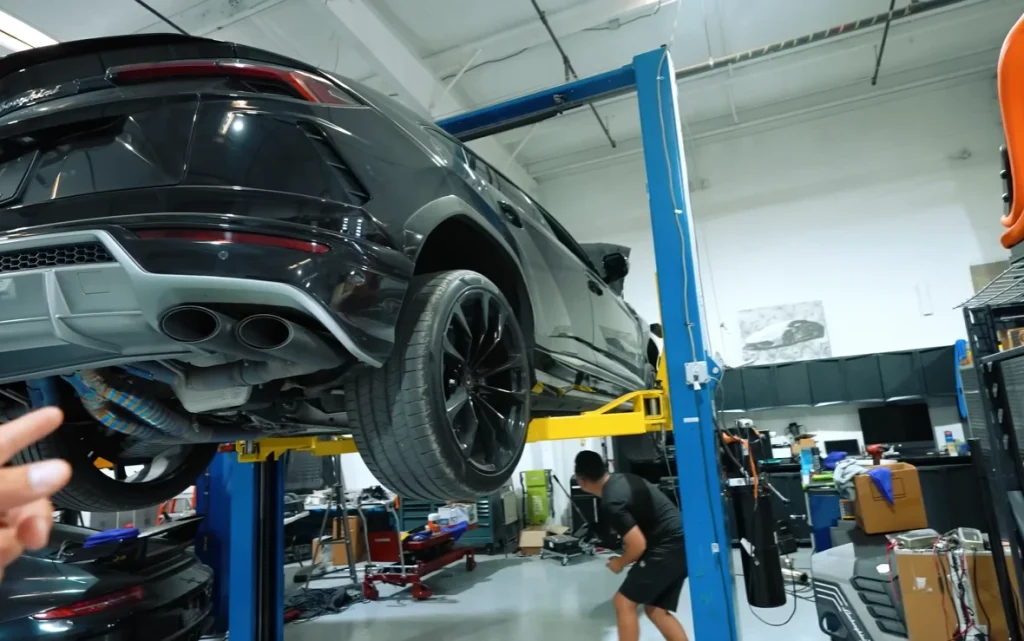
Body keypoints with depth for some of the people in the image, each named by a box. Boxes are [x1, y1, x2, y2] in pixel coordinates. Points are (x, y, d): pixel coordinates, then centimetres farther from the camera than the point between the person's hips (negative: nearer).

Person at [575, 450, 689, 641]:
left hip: (669, 548, -9)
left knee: (624, 603, -1)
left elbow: (638, 545, -19)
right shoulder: (623, 479, 9)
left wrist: (620, 563, 1)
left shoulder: (612, 501, -18)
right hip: (680, 543, 9)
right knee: (655, 609, 16)